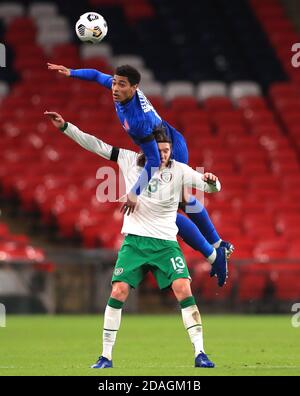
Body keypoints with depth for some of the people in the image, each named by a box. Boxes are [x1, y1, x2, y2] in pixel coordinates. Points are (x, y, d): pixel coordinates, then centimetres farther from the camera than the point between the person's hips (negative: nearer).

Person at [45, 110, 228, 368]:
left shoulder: (178, 170, -4)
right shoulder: (130, 161, 0)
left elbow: (209, 187, -10)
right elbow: (97, 145, 2)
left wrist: (212, 182, -34)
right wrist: (65, 127, -1)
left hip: (165, 242, -1)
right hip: (134, 240, 1)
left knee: (184, 290, -16)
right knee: (118, 292, -7)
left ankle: (200, 354, -12)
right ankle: (106, 357, 2)